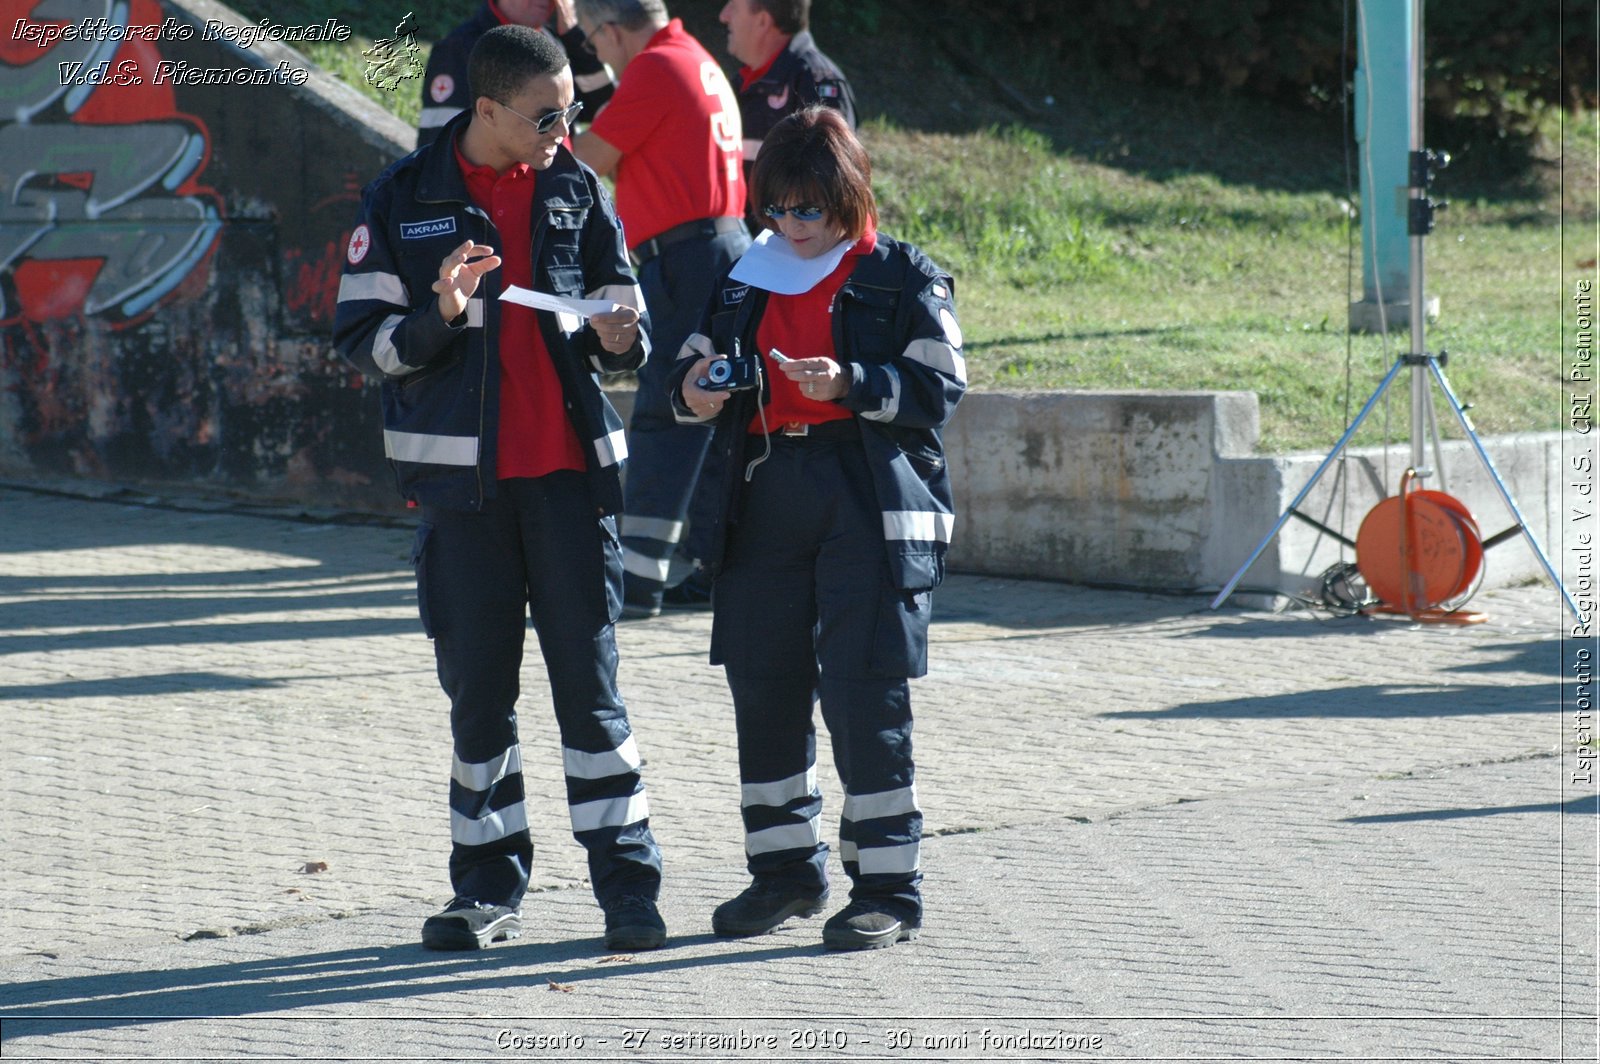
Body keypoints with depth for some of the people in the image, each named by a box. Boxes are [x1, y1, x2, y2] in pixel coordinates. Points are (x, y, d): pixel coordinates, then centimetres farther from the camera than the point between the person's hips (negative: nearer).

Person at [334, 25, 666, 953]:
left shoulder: (577, 191, 7)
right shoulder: (405, 200, 0)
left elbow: (625, 312, 14)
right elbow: (362, 338, -1)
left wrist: (619, 338, -10)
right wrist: (436, 317, -19)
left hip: (570, 468, 1)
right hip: (462, 477, -1)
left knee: (590, 682, -1)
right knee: (478, 690, 6)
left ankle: (629, 886, 3)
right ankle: (489, 891, 16)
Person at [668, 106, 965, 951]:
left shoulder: (904, 276, 1)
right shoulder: (746, 277, 15)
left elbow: (939, 387, -5)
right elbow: (695, 361, 20)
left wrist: (850, 384, -19)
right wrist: (694, 389, -3)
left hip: (870, 506, -5)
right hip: (763, 499, 5)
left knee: (864, 693, -7)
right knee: (763, 689, 7)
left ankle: (887, 887, 0)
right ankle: (786, 869, 21)